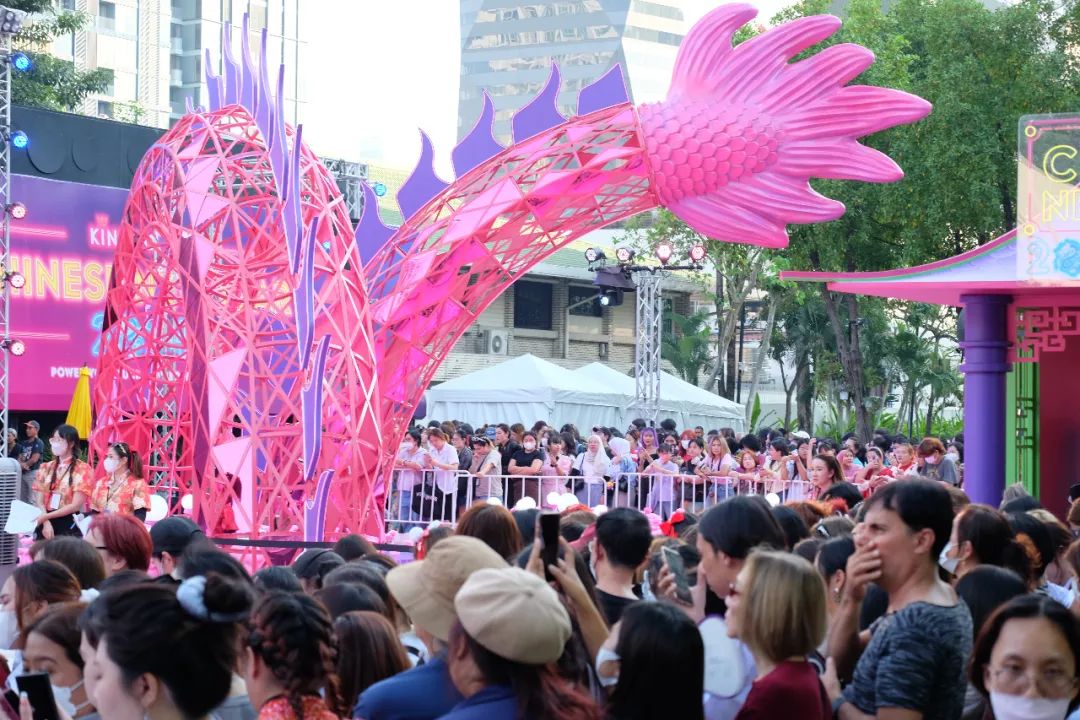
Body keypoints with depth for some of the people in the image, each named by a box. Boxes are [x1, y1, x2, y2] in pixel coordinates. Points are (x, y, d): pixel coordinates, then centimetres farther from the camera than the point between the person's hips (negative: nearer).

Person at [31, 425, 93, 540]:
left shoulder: (82, 470, -2)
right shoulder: (45, 468, 12)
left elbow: (76, 505, -8)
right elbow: (39, 501, 4)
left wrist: (46, 516, -13)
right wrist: (46, 522, -14)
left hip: (69, 525, -4)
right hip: (46, 523, 4)